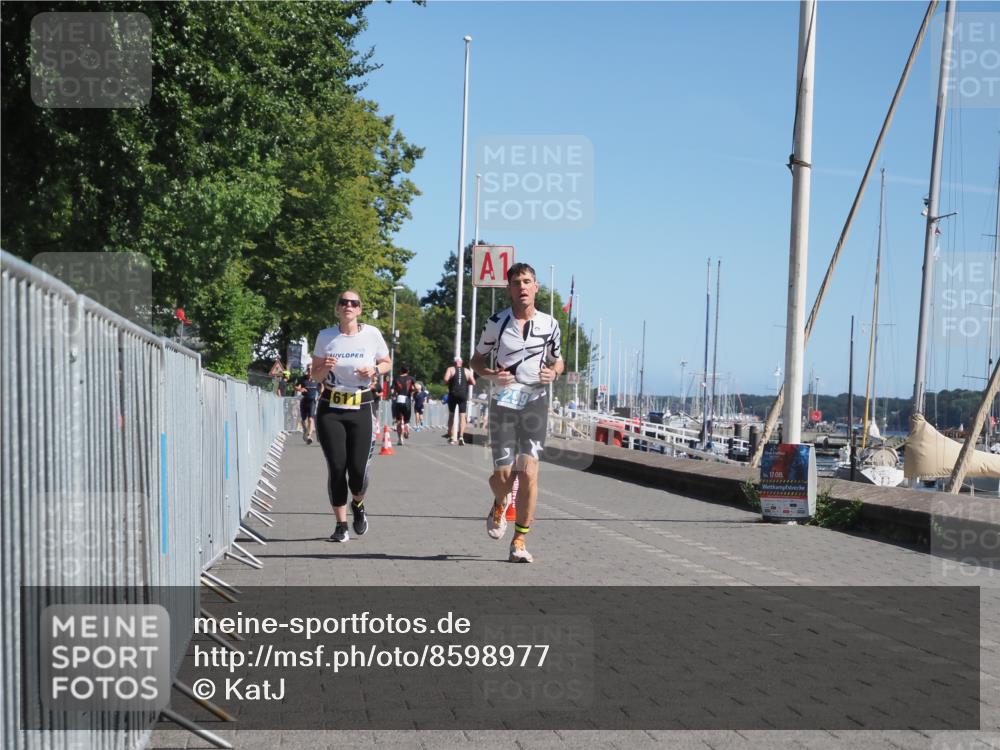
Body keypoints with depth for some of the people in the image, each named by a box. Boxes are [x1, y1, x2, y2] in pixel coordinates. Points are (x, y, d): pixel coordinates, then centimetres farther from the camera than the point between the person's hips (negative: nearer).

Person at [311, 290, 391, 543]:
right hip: (330, 409, 1)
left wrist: (374, 370, -9)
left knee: (358, 469, -6)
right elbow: (315, 375, 7)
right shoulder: (325, 336, 1)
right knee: (337, 468, -4)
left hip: (362, 408, -1)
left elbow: (387, 363, 12)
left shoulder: (372, 334, -1)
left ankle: (358, 505, 28)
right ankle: (341, 524, 9)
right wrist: (326, 367, -15)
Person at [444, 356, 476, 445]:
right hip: (463, 395, 1)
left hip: (453, 394, -1)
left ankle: (451, 437, 12)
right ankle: (461, 437, -16)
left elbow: (446, 379, -13)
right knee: (462, 417, 1)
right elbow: (473, 382, 3)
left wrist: (449, 382, 8)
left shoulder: (450, 369, 3)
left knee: (451, 415, 12)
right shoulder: (467, 371, 9)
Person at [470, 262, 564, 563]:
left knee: (529, 471, -11)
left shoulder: (549, 324, 5)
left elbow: (558, 360, 19)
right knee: (503, 475, -6)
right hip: (504, 402, -1)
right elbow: (477, 360, 11)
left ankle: (519, 542, -1)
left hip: (536, 402, 1)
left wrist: (553, 372, -5)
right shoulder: (496, 323, 0)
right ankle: (500, 505, 33)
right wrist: (491, 374, -11)